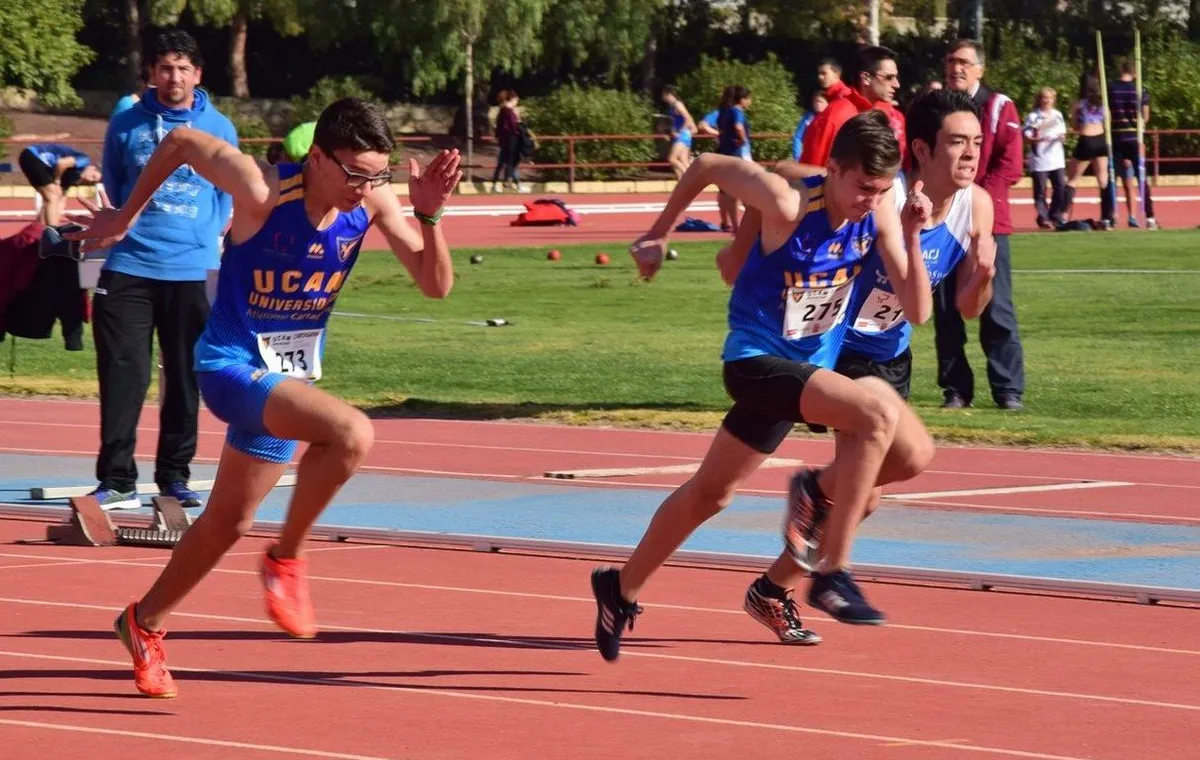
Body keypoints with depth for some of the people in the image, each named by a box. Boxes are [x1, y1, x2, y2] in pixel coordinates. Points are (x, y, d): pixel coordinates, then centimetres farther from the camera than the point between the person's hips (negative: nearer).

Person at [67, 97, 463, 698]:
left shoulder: (373, 203, -10)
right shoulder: (263, 192, -24)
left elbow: (436, 285, -9)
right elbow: (181, 141, -9)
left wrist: (428, 215, -26)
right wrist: (126, 216, 3)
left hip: (289, 376, 7)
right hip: (231, 364, -7)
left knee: (228, 521, 20)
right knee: (352, 434, -31)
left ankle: (146, 622, 42)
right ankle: (286, 560, -11)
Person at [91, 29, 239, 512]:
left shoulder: (218, 129, 4)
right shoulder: (126, 125, 3)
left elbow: (228, 198, 12)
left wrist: (203, 237, 5)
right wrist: (130, 229, 12)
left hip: (193, 270, 1)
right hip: (129, 268, -1)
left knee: (185, 380, 5)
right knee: (122, 376, -6)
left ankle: (174, 476, 14)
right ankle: (117, 480, -3)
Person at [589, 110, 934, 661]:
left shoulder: (878, 215, -10)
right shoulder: (788, 204, -24)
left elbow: (916, 311, -11)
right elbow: (707, 166, -8)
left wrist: (911, 237, -24)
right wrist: (658, 234, 3)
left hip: (808, 366, 7)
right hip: (757, 361, -7)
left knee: (712, 492, 22)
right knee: (880, 410, -30)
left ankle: (621, 590, 43)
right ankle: (833, 574, -26)